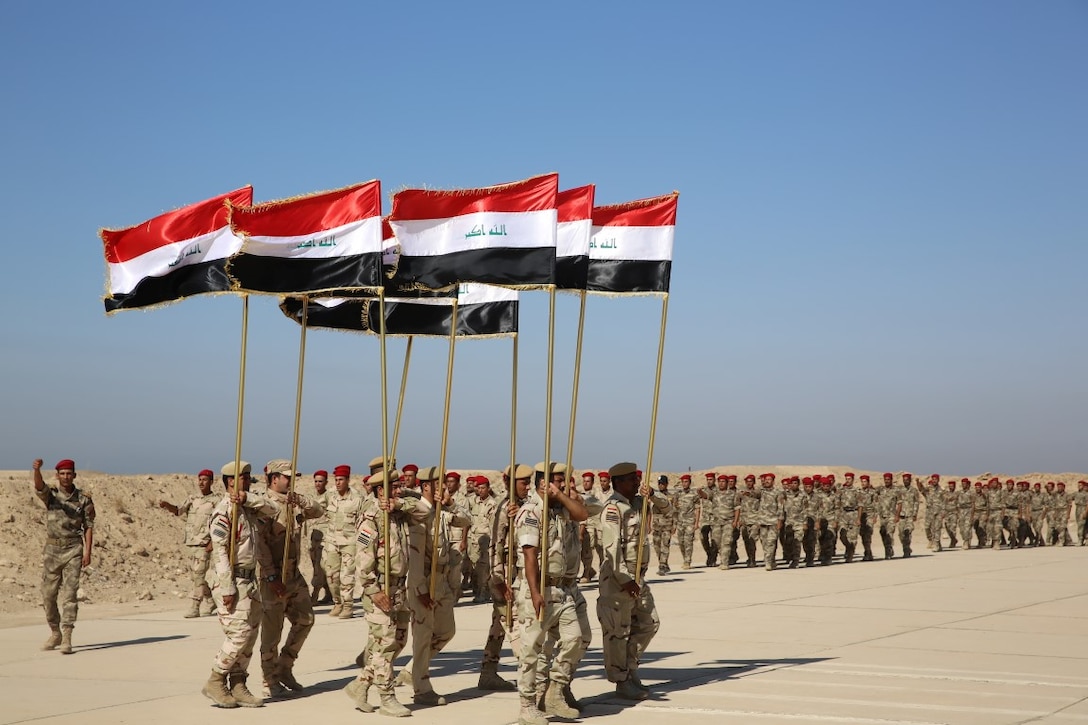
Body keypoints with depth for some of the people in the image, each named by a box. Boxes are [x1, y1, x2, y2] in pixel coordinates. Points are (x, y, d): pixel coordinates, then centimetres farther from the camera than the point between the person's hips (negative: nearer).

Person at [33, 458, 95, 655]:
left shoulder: (84, 499, 0)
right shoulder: (50, 495, 1)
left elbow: (89, 526, 1)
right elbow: (39, 486, -22)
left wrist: (87, 552, -9)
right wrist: (37, 469, -44)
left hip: (73, 550, -2)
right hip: (52, 550, 3)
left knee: (69, 593, -10)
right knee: (48, 595, 7)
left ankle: (67, 639, -12)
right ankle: (55, 634, 25)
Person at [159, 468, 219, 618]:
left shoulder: (216, 500, -3)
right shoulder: (192, 498, 15)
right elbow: (178, 510, 1)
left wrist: (213, 542, -17)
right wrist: (166, 505, -19)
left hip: (204, 545, -6)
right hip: (189, 544, 7)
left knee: (199, 576, -9)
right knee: (197, 577, 12)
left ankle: (194, 608, -7)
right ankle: (212, 602, 26)